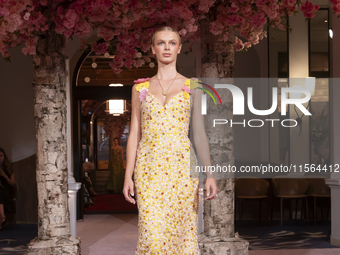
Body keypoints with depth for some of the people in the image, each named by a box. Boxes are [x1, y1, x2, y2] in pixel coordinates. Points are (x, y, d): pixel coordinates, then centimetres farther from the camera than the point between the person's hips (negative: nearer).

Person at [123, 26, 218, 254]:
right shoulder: (140, 88, 10)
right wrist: (128, 176, 3)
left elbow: (200, 133, 5)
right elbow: (135, 134, 9)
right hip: (150, 168, 0)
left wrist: (210, 173, -3)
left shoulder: (192, 87, 8)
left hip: (182, 166, 0)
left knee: (183, 232, 0)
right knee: (152, 233, -7)